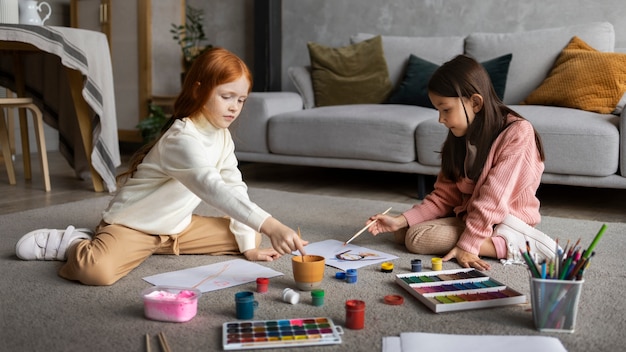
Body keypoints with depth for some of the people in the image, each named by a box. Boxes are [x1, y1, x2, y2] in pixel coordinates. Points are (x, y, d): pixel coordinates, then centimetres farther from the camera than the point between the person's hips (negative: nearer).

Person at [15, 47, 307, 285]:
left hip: (177, 226, 9)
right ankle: (75, 244, 2)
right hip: (130, 225, -9)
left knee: (251, 234, 4)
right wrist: (270, 225, -53)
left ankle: (160, 246, 10)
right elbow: (213, 189, -44)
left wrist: (248, 244, -4)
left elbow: (235, 188, 3)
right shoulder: (183, 140, -29)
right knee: (97, 271, -37)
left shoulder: (222, 136, 0)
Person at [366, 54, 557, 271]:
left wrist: (466, 244, -26)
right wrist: (401, 220, -8)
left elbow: (493, 199, -23)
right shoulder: (461, 137, 5)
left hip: (504, 221, -9)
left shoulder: (517, 133, -19)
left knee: (417, 238, -20)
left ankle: (510, 245, -15)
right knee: (402, 231, -3)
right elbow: (444, 195, 3)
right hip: (468, 216, 9)